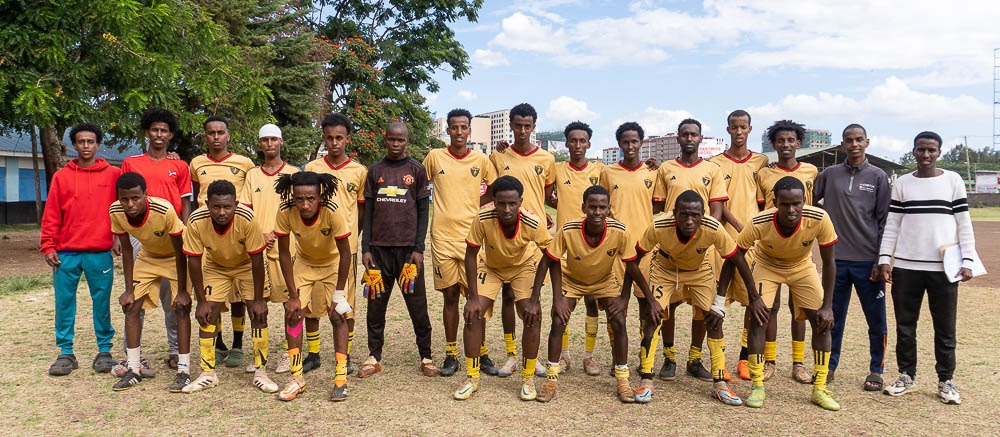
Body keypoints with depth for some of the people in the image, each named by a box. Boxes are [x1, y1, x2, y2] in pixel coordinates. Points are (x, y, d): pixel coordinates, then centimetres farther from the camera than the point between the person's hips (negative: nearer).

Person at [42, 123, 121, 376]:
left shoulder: (113, 174, 4)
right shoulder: (61, 176, 8)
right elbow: (51, 215, 6)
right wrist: (48, 246, 1)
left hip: (100, 253, -2)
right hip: (66, 253, 2)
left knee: (102, 303, 4)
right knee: (64, 303, 4)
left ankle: (104, 351, 14)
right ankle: (65, 353, 14)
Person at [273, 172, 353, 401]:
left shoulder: (332, 211, -35)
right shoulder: (285, 212, -28)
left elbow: (345, 253, -24)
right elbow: (284, 254, -18)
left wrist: (339, 294, -20)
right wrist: (292, 295, -17)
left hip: (333, 264, -2)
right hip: (303, 262, 2)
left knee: (338, 315, -11)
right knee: (293, 311, -9)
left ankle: (341, 377, -3)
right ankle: (296, 378, 1)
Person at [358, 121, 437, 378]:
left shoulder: (416, 170, 4)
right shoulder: (375, 171, 10)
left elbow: (423, 211, 3)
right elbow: (368, 212, 10)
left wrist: (419, 248, -5)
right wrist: (365, 248, 2)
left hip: (408, 248, -2)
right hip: (379, 248, 2)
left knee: (417, 305, 1)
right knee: (376, 304, 5)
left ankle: (426, 357, 11)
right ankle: (374, 357, 17)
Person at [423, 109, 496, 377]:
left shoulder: (481, 160, 4)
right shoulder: (434, 157, 3)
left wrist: (473, 206, 2)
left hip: (471, 237, 0)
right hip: (442, 238, 0)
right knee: (450, 296, 6)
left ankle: (481, 352, 15)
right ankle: (451, 355, 16)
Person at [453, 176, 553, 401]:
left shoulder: (532, 222, -34)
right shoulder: (483, 219, -34)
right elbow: (471, 255, -19)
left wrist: (534, 299, -23)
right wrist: (472, 297, -21)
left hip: (523, 266, 0)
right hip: (490, 266, 1)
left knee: (533, 315, -16)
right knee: (473, 313, -13)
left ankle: (528, 379, 3)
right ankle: (472, 378, 3)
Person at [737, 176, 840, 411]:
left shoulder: (819, 219, -33)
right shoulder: (759, 223, -36)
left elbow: (829, 262, -18)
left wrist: (827, 306, -18)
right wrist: (753, 297, -21)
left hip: (802, 266, 2)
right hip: (767, 264, -1)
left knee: (822, 321, -5)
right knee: (758, 317, -15)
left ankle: (820, 388, 9)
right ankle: (757, 386, -1)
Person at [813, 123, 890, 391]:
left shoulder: (878, 177, 3)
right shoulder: (829, 175, 7)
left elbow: (884, 221, 1)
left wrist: (881, 260, -4)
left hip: (868, 260, -1)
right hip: (836, 259, 1)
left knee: (876, 320, 5)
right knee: (833, 318, 9)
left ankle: (876, 370, 18)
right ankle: (829, 366, 20)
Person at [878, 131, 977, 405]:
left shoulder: (953, 181, 5)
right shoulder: (902, 184, 7)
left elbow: (964, 224, 3)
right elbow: (891, 225, 6)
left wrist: (967, 261, -5)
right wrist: (884, 259, -3)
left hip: (943, 268, -1)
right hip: (906, 267, 1)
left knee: (945, 328, 5)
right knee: (905, 326, 7)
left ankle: (946, 380, 18)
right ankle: (907, 376, 21)